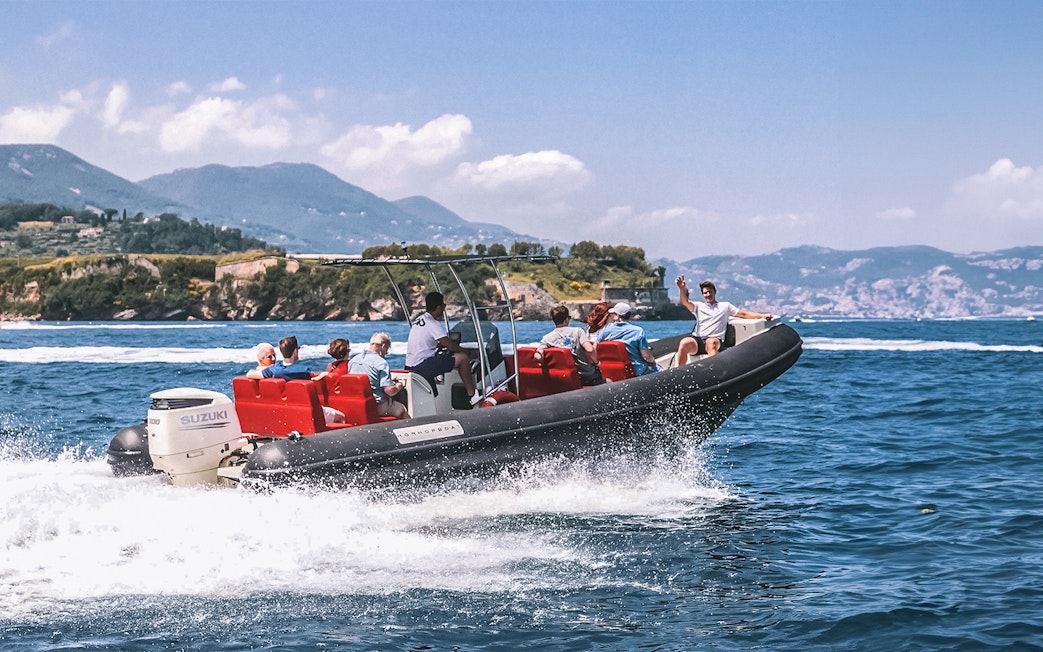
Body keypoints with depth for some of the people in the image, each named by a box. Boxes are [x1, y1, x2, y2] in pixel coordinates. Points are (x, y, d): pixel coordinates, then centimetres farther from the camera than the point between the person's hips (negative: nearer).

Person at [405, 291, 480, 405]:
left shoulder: (419, 320, 15)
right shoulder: (433, 324, -13)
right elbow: (449, 345, -15)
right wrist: (465, 352, 2)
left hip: (410, 366, 10)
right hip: (422, 367, -10)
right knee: (463, 357, -7)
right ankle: (472, 395, -2)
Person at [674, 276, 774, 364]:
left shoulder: (725, 306, 24)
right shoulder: (699, 307, 23)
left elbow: (744, 314, 21)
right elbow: (685, 302, 3)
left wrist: (762, 315, 8)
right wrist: (682, 289, -19)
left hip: (714, 340, -1)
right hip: (697, 340, 1)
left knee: (711, 342, -41)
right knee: (684, 343, -35)